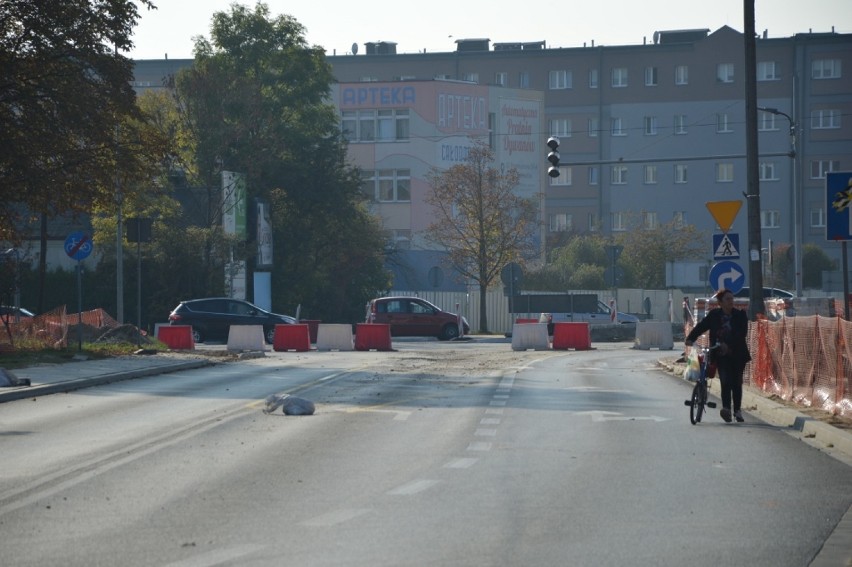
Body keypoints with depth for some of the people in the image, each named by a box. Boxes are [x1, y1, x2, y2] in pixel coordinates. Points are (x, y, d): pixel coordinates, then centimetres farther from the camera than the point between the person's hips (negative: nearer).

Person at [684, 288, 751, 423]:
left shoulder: (740, 315, -2)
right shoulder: (714, 315, 2)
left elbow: (742, 334, -14)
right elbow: (701, 326, 1)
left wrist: (728, 344, -27)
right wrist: (690, 338, -14)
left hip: (737, 355, 1)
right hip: (721, 355, -1)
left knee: (737, 383, 7)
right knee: (726, 381, -16)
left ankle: (737, 410, 20)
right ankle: (726, 408, -25)